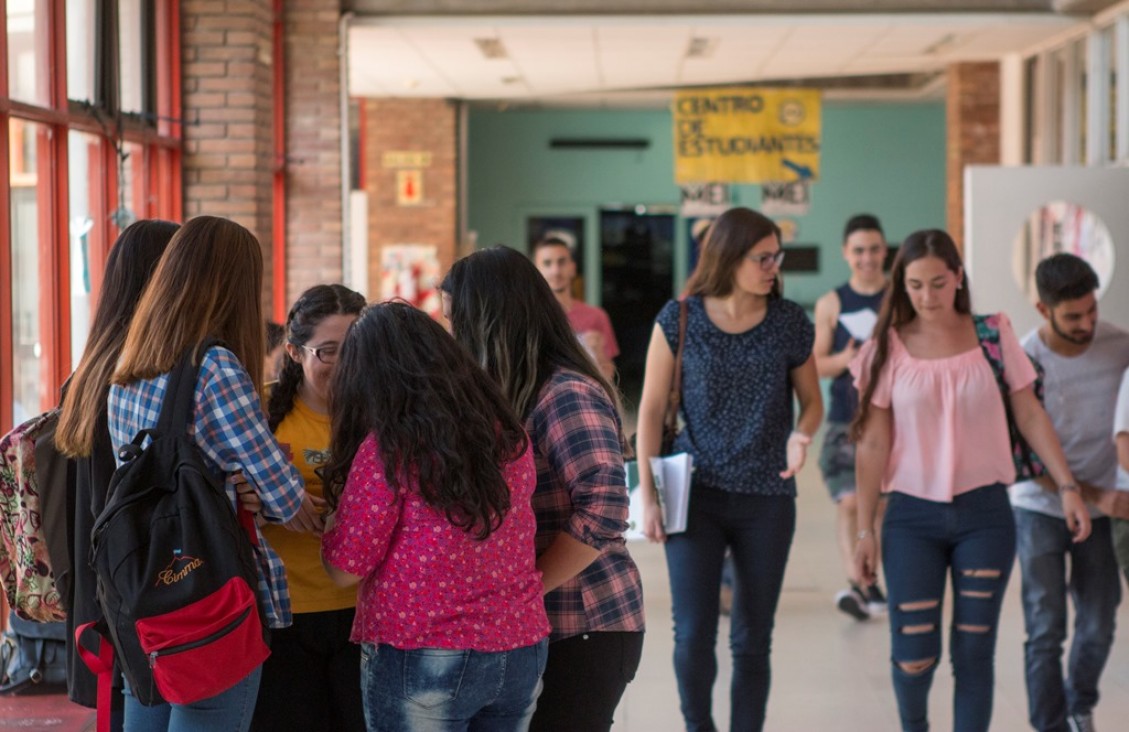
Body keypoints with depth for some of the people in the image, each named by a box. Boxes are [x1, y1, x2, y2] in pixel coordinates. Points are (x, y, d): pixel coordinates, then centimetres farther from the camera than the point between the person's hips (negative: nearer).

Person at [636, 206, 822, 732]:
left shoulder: (790, 322, -1)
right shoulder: (679, 320, -4)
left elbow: (812, 401, 9)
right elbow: (652, 409, 0)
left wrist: (801, 435, -15)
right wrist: (648, 496, -5)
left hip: (768, 498, 1)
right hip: (697, 494, -1)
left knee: (752, 641, 7)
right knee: (693, 636, -5)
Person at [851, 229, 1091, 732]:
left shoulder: (994, 335, 1)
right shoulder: (887, 350, -1)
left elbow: (1030, 416, 6)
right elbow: (873, 445, 0)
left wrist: (1067, 487, -1)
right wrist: (864, 530, -1)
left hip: (984, 512, 1)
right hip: (912, 516, 0)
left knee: (974, 653, 2)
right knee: (913, 656, -3)